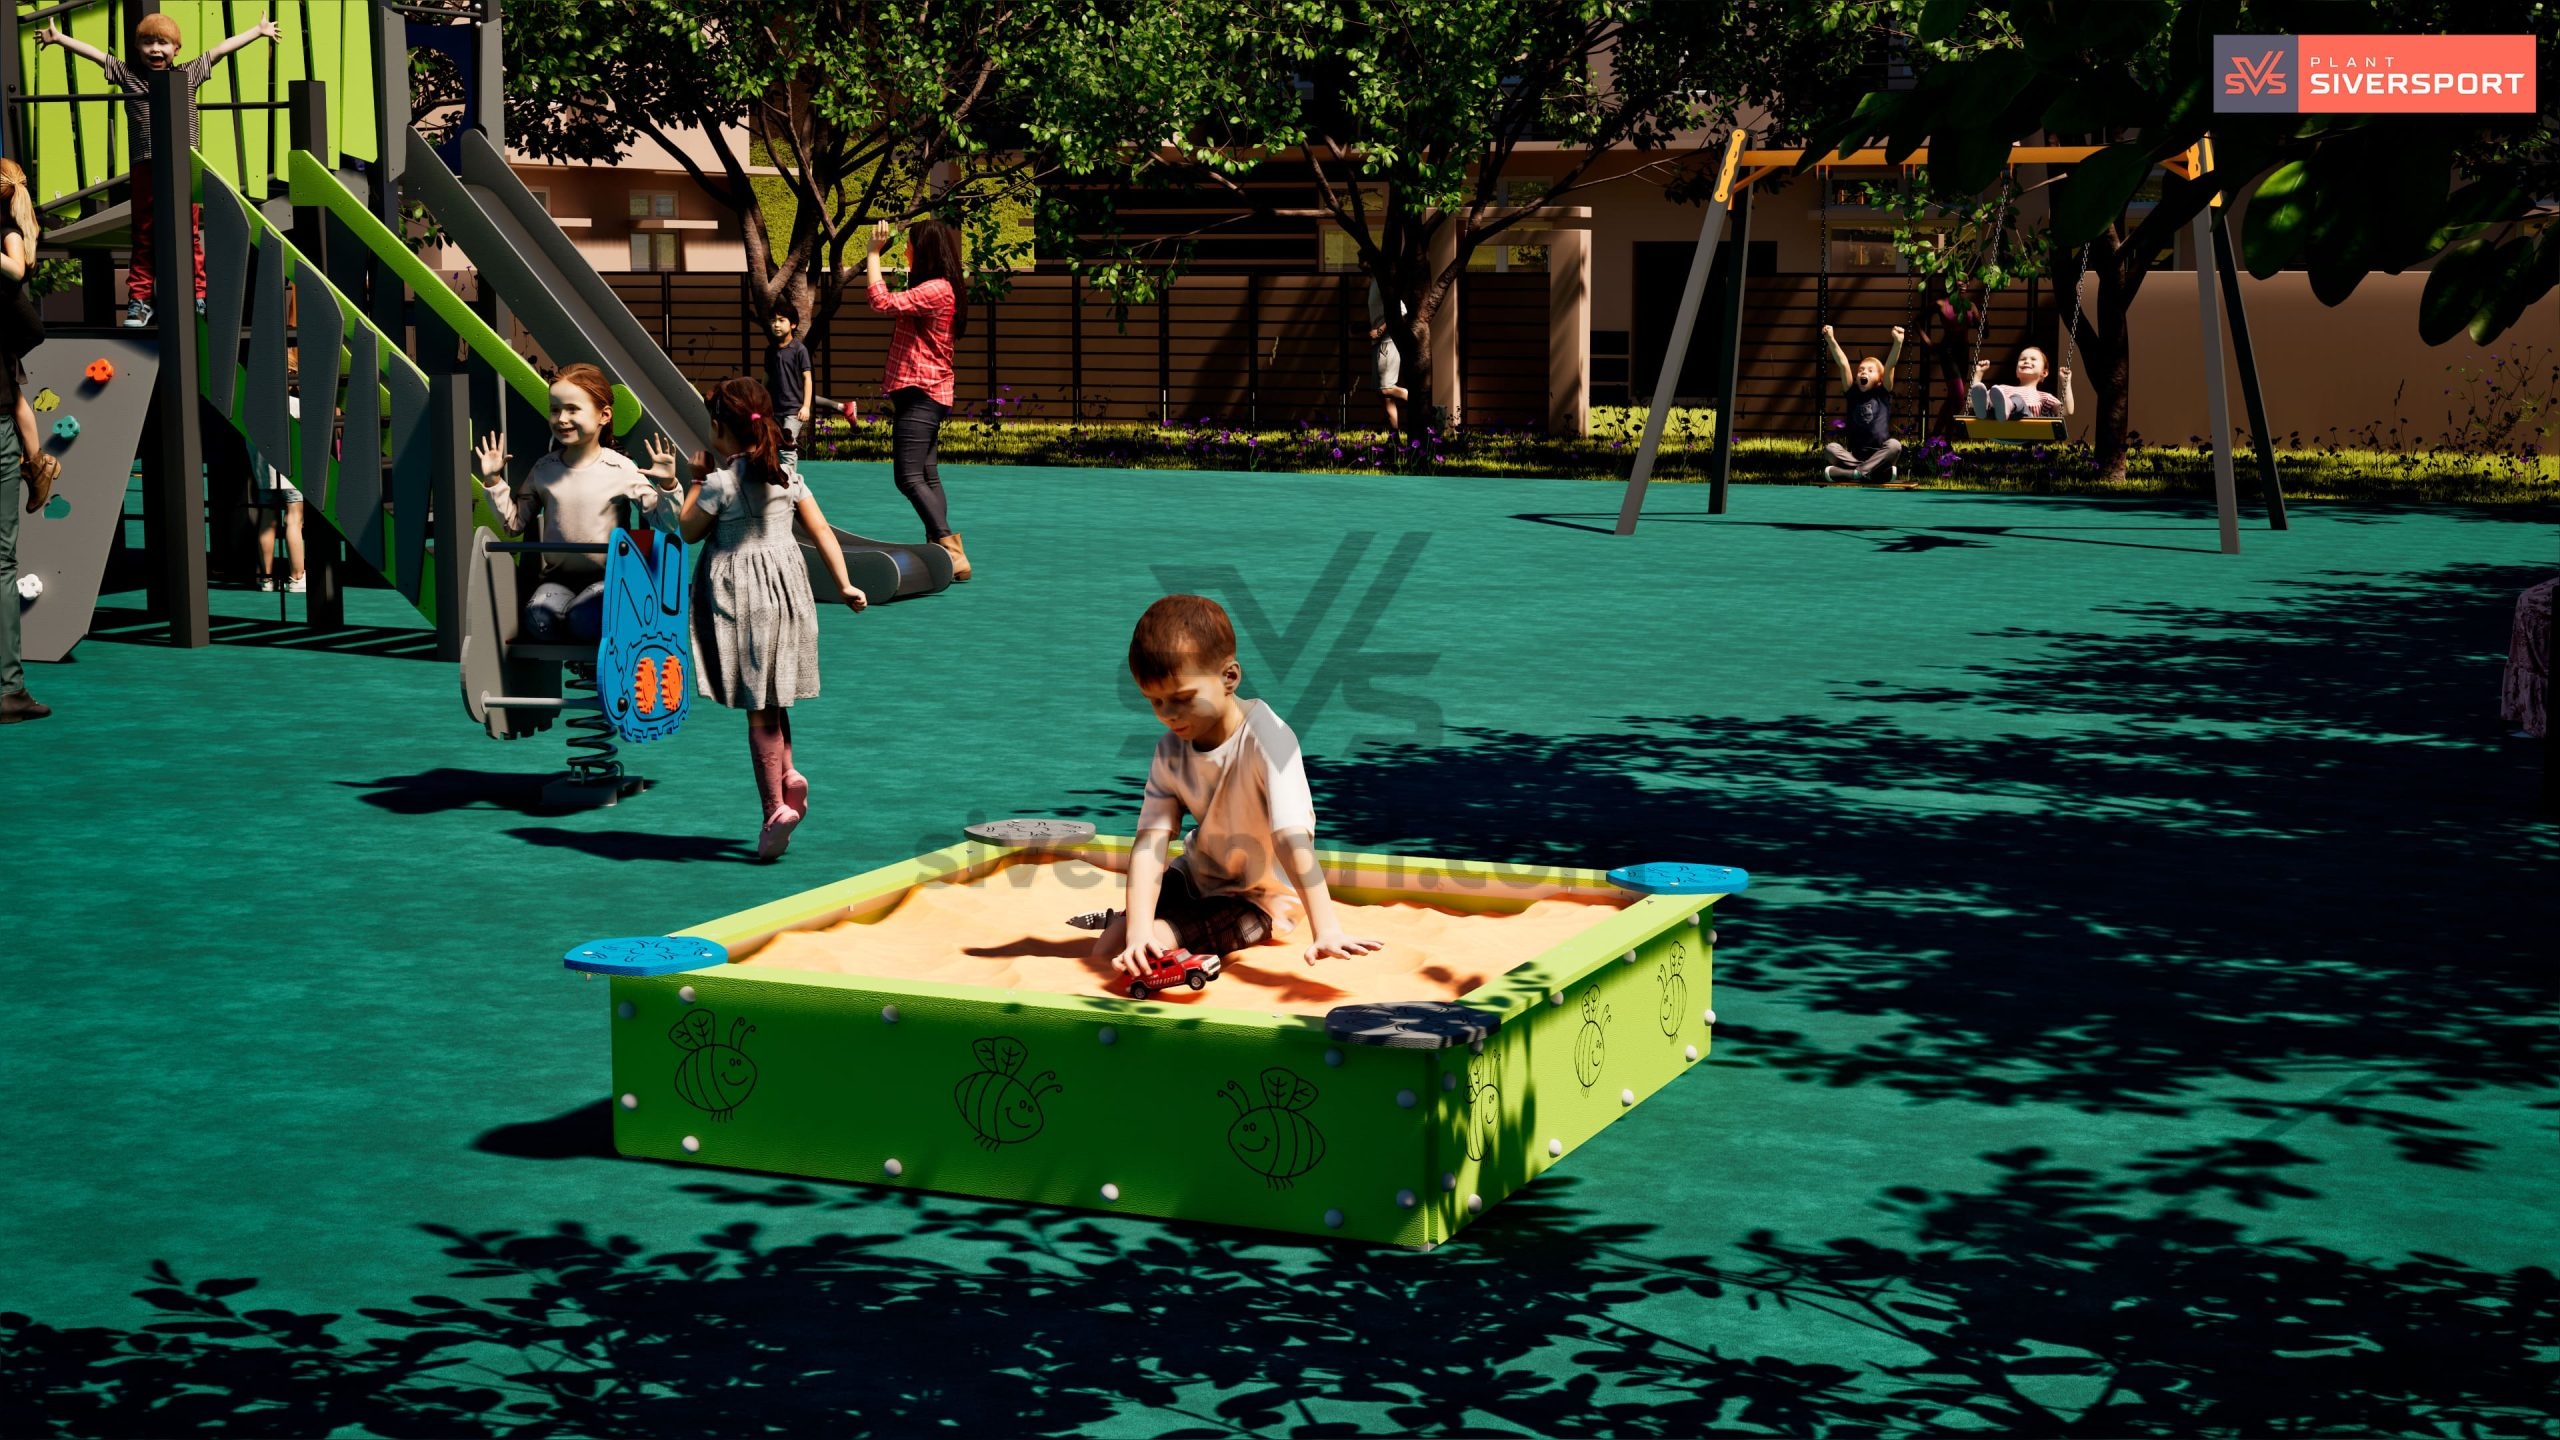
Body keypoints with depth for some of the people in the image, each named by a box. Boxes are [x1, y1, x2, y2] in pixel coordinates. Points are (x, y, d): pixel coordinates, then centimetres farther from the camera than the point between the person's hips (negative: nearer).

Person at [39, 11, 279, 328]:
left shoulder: (189, 75, 9)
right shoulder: (128, 75, 9)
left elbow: (222, 48, 10)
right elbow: (92, 52, 8)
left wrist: (259, 30, 12)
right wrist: (59, 38, 2)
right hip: (146, 169, 1)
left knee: (188, 234, 3)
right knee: (144, 236, 8)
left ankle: (198, 296, 9)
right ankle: (140, 300, 13)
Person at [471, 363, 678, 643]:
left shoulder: (621, 470, -5)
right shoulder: (544, 470, 5)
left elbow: (666, 522, -6)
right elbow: (515, 523, 11)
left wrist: (667, 486, -23)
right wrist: (494, 481, 5)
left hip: (607, 577, -3)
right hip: (558, 577, 3)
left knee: (582, 619, -32)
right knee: (539, 619, -29)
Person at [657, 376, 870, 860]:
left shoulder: (720, 482, -14)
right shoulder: (786, 474, 3)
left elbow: (689, 531, -2)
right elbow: (821, 530, 2)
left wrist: (697, 480, 6)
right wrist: (844, 584, 6)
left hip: (742, 596, -6)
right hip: (786, 584, 6)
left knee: (759, 707, -3)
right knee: (771, 698, 21)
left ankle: (776, 806, -4)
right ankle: (787, 773, 9)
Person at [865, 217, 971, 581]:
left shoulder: (937, 289, -17)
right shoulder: (933, 288, 17)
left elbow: (882, 302, -24)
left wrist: (874, 252, -16)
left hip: (920, 394, -11)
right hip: (925, 393, 11)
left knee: (910, 476, -16)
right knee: (927, 476, 10)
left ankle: (952, 551, -24)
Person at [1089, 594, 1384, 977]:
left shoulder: (1266, 738, -29)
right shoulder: (1170, 750, -11)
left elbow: (1291, 838, -39)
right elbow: (1150, 841, -21)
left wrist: (1326, 931, -47)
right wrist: (1138, 929, -36)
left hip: (1258, 898, -6)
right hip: (1197, 875, 6)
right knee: (1108, 949, -5)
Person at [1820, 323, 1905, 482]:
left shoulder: (1883, 395, 5)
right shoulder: (1852, 394, 8)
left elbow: (1890, 366, -7)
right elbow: (1843, 365, -1)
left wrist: (1898, 342, -21)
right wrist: (1831, 340, -11)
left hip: (1879, 455, -2)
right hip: (1854, 455, 2)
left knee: (1894, 445, -30)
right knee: (1830, 449, -24)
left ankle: (1856, 473, -35)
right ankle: (1882, 471, -31)